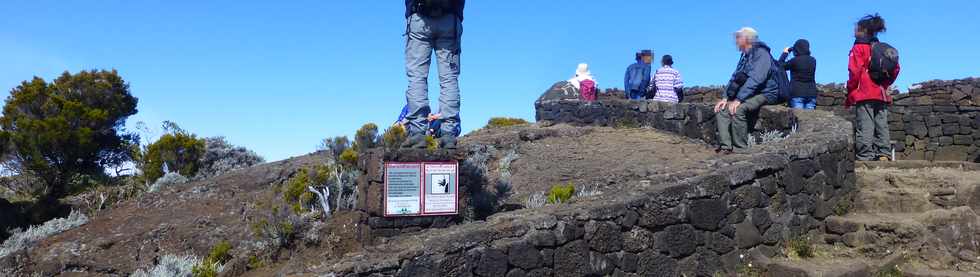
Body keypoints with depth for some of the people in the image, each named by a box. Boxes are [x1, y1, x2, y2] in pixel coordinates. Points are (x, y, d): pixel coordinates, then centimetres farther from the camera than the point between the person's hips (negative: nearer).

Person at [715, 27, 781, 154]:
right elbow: (734, 78, 17)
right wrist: (725, 97, 1)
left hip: (764, 94, -9)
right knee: (721, 109, -11)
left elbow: (755, 80, -23)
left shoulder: (761, 54, -11)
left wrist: (738, 99, -29)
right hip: (748, 94, 9)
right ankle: (725, 147, -19)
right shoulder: (745, 57, 19)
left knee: (737, 109, -33)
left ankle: (740, 149, -24)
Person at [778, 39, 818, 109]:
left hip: (797, 93, -5)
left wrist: (785, 53, 16)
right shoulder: (813, 61, 8)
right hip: (811, 93, 5)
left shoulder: (794, 61, -8)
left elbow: (780, 66, 5)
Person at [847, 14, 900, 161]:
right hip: (882, 95, 6)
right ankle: (884, 155, 4)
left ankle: (865, 157, -11)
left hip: (864, 94, -6)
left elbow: (855, 71, -12)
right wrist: (884, 84, 18)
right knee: (882, 126, 7)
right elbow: (896, 68, 12)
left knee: (865, 128, -8)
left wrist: (850, 93, -5)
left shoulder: (859, 47, -3)